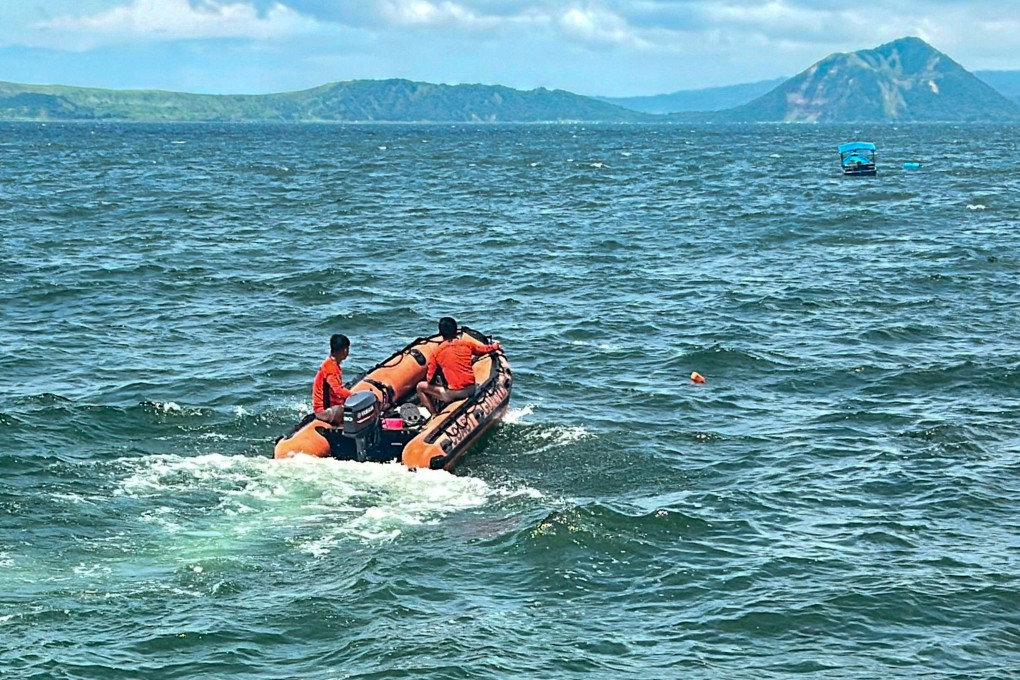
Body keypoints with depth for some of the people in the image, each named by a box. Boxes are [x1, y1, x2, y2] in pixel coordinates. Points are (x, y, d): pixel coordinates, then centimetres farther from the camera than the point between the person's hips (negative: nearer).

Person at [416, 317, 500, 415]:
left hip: (453, 394, -3)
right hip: (471, 390, 3)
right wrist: (494, 346, 45)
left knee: (421, 387, 14)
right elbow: (485, 349, 24)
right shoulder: (466, 345, 6)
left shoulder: (437, 352, -1)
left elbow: (429, 379, -1)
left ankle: (434, 415, 8)